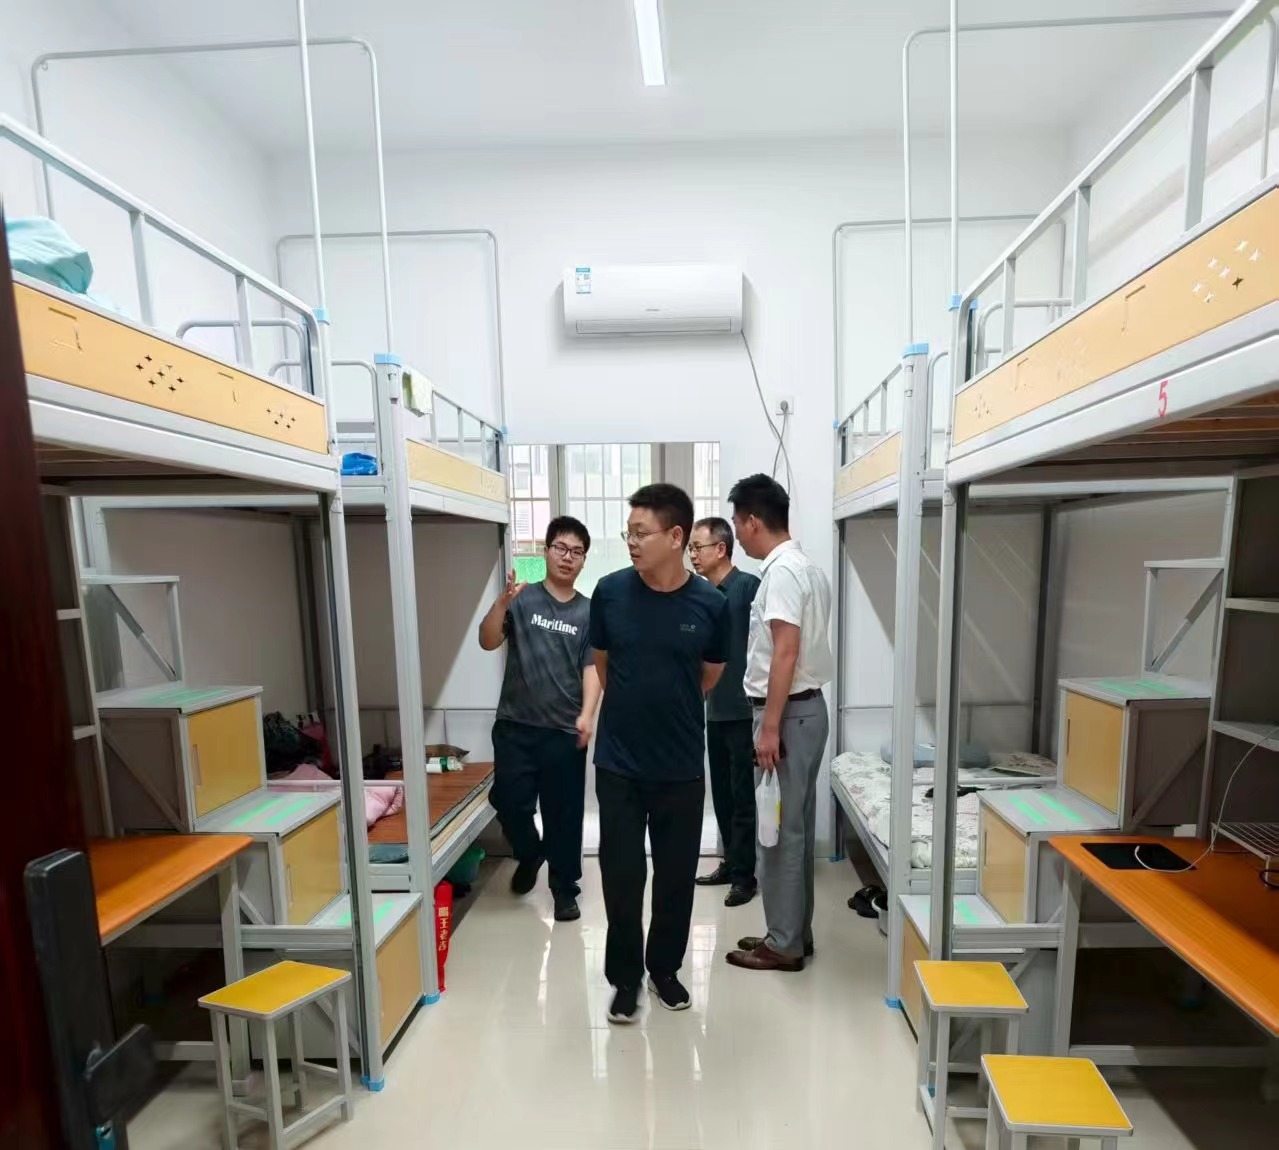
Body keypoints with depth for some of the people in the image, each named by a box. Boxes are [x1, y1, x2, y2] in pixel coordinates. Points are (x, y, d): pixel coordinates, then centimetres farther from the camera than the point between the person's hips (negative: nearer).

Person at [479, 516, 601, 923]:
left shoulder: (589, 612, 2)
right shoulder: (522, 600, 0)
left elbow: (592, 668, -2)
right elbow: (488, 642, -9)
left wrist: (587, 715, -17)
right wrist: (502, 602, -26)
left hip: (565, 731, 0)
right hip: (515, 726, 0)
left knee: (564, 813, 8)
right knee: (508, 802, 4)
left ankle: (565, 889, 28)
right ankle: (529, 853, 37)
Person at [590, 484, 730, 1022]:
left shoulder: (711, 604, -10)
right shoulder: (610, 591, -9)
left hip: (681, 766, 1)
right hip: (618, 763, 0)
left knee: (676, 876, 16)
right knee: (621, 876, 10)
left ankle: (665, 968, 42)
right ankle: (625, 977, 35)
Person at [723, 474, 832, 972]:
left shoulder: (782, 572, -18)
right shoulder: (807, 568, 13)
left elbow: (786, 653, -23)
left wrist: (769, 727, -21)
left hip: (789, 713, -10)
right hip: (808, 708, 10)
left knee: (779, 831, 3)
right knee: (795, 828, 17)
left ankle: (784, 944, 18)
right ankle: (794, 932, 30)